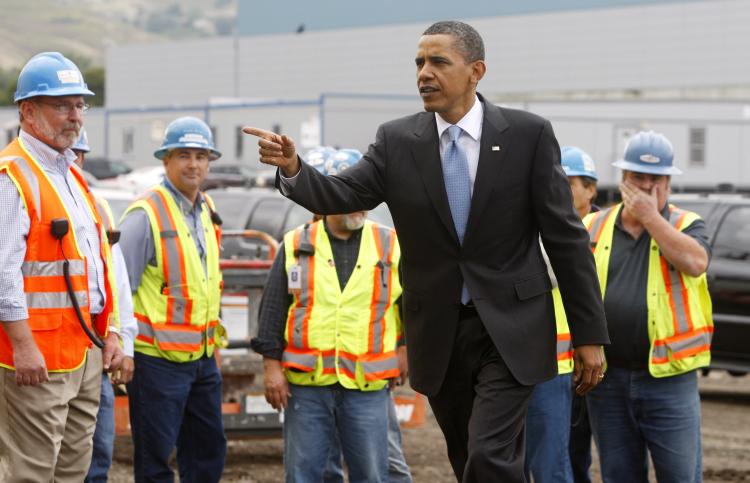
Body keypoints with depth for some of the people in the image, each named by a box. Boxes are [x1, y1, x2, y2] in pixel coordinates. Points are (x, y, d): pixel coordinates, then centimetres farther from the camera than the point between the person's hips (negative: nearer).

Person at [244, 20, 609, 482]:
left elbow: (566, 237, -4)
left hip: (510, 329, -3)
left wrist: (590, 335, -4)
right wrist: (292, 168, -30)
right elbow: (341, 195, -8)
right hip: (438, 335, 3)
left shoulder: (528, 133, -5)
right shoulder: (397, 140, 2)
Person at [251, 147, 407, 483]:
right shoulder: (296, 245, 6)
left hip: (367, 384, 0)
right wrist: (271, 366, 0)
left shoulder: (390, 246, 6)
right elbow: (272, 310, 6)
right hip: (305, 383, 0)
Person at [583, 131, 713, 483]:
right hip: (607, 380, 3)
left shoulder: (686, 225, 4)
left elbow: (695, 262, -17)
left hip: (669, 378, -2)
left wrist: (650, 216, -11)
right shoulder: (593, 228, 9)